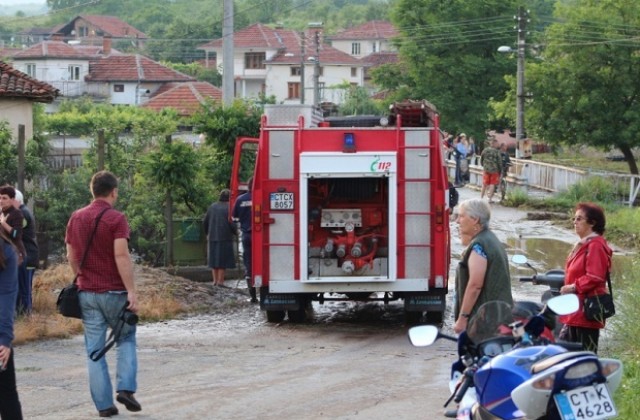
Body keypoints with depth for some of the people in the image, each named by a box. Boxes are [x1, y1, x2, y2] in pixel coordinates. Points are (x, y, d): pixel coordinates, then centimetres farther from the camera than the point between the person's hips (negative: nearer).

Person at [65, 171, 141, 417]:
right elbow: (121, 255, -18)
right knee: (126, 340, 15)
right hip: (114, 291, -4)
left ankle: (103, 404, 5)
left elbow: (71, 256, 10)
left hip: (87, 293, 4)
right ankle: (126, 388, -2)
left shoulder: (76, 218, 7)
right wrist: (132, 291, -18)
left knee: (94, 350, 7)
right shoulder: (116, 219, -10)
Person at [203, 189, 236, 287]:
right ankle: (220, 280, -1)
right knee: (223, 260, 0)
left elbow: (205, 222, 13)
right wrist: (235, 232, 6)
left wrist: (207, 233, 27)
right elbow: (231, 224, -13)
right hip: (225, 237, -5)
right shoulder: (228, 208, -10)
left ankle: (215, 280, 16)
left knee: (214, 258, 13)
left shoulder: (212, 207, 8)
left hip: (212, 237, 5)